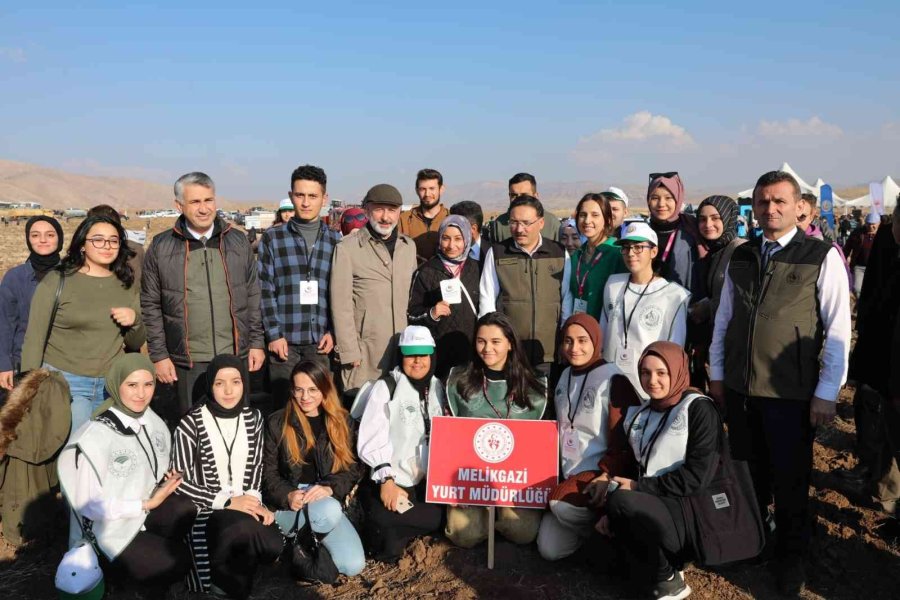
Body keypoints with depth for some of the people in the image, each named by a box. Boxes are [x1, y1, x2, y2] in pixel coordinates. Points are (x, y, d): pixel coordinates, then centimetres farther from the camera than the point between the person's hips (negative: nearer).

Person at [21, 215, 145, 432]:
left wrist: (135, 321, -8)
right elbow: (34, 339, -3)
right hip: (63, 381, -4)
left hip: (112, 385, 4)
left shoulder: (126, 285, 8)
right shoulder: (57, 280, -4)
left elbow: (135, 344, 13)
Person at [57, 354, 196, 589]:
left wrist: (170, 480, -8)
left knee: (192, 513, -18)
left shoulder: (152, 421, -3)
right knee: (176, 566, -13)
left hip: (146, 508, 6)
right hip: (111, 528, -6)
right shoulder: (95, 437, -24)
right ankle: (109, 564, 7)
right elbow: (90, 505, -21)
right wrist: (147, 504, -20)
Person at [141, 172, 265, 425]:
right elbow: (150, 306, 2)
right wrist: (159, 355, -1)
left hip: (236, 357, 2)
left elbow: (253, 296, 8)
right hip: (188, 362, -1)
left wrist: (256, 342, 4)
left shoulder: (238, 242, 5)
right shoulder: (161, 247, 0)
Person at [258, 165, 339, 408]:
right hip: (284, 339, -1)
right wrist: (274, 334, -7)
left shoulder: (335, 241, 8)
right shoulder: (272, 238, 4)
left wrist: (333, 331, -1)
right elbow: (265, 290, 0)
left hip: (320, 341, 1)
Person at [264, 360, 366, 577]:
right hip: (288, 505, -3)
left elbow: (351, 467, 4)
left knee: (354, 565, -16)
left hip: (329, 502, 3)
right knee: (330, 511, -37)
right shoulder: (277, 422, 2)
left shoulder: (341, 421, 8)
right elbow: (268, 472, 2)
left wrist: (330, 488, -16)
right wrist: (289, 495, -17)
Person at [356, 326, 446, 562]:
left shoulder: (437, 387, 12)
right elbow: (372, 439, -11)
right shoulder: (385, 387, -4)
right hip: (390, 480, -5)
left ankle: (389, 533, 5)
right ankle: (382, 534, 3)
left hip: (426, 481, 5)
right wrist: (386, 480, -20)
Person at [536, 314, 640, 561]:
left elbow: (625, 436, -15)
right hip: (569, 474, 7)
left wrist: (609, 475, -25)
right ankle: (594, 525, 23)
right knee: (549, 550, -1)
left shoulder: (612, 380, -13)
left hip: (599, 475, -7)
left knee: (561, 503, -33)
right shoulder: (566, 376, 10)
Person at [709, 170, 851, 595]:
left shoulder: (823, 257, -6)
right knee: (748, 473, 17)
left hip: (791, 393, -4)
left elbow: (838, 329, -7)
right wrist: (716, 373, 12)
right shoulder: (740, 258, 7)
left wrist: (826, 393, -9)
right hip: (739, 388, 4)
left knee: (790, 481, 10)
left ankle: (789, 559, 31)